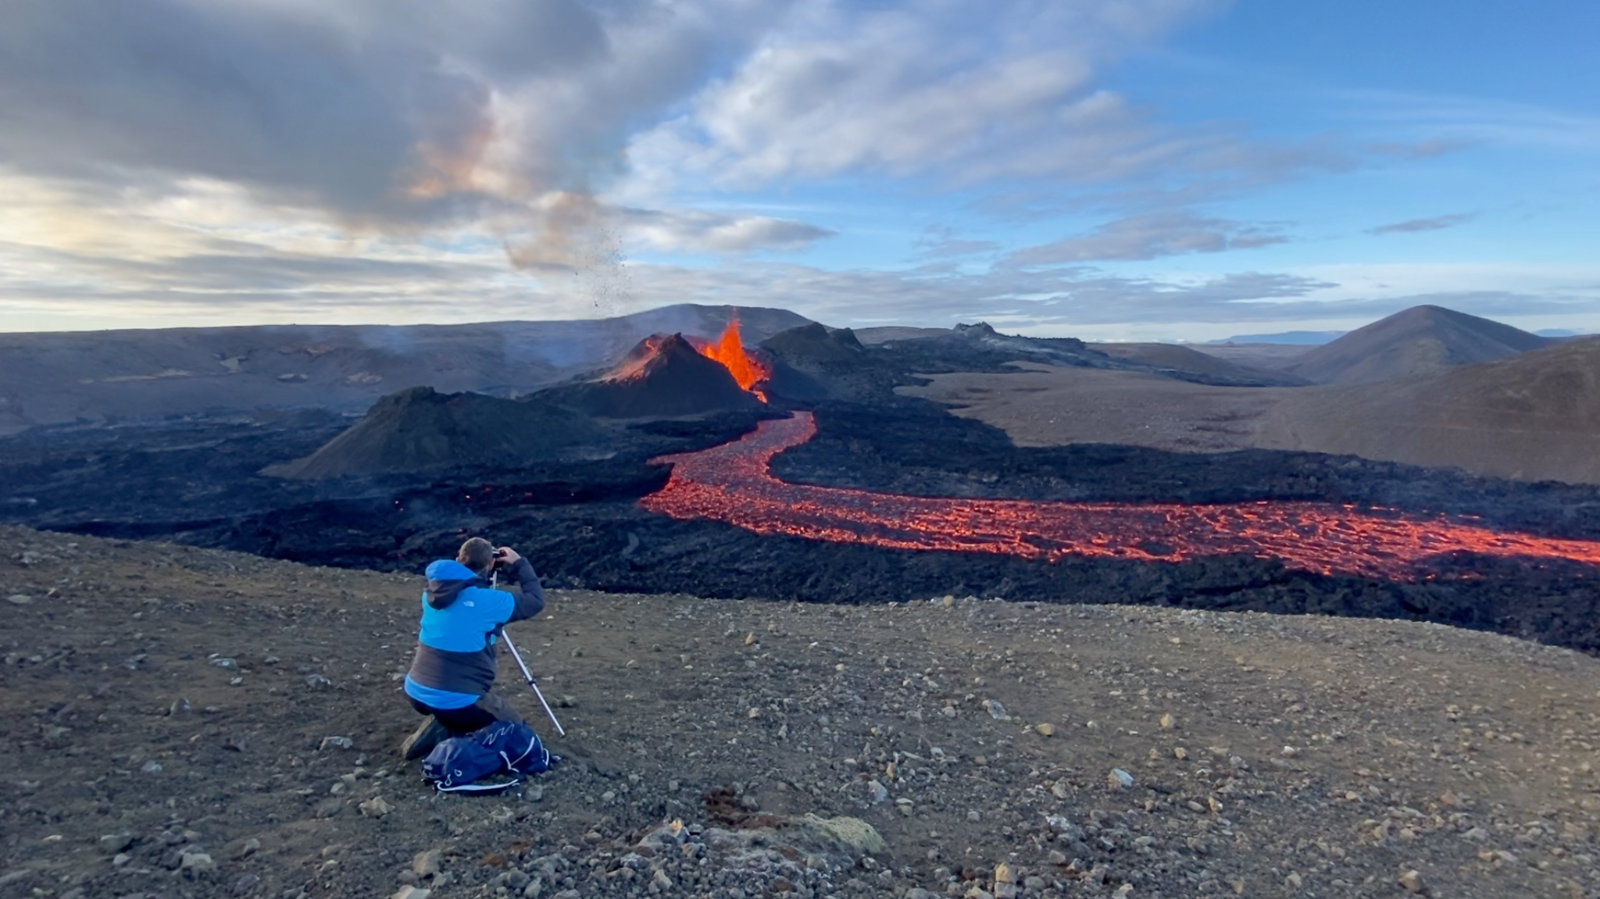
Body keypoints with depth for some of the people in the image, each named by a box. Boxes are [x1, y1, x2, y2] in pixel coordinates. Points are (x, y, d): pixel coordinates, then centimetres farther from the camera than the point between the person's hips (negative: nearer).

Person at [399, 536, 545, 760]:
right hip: (458, 701, -8)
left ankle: (442, 729, 9)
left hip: (417, 692, 8)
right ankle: (447, 736, -6)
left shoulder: (433, 591, 0)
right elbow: (535, 601, -5)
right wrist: (519, 563, 3)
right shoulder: (488, 601, -18)